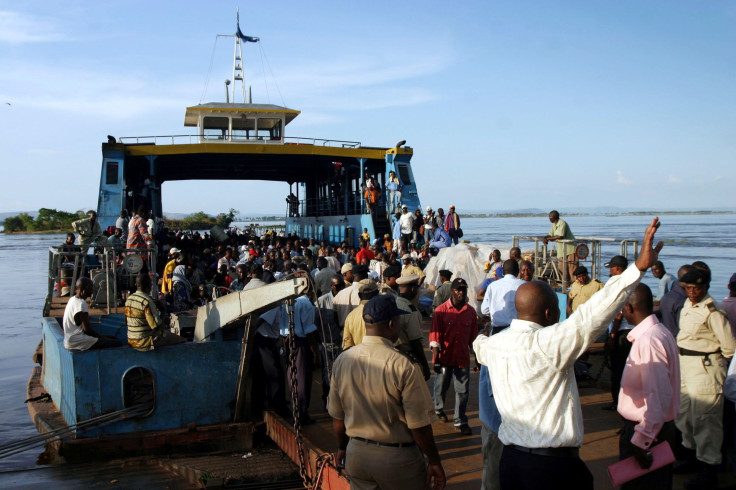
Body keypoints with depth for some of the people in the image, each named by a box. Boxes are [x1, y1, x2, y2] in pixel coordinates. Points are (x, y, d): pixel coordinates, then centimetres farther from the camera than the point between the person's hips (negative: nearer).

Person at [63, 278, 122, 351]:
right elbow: (87, 329, -20)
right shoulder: (81, 303, -18)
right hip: (77, 343, -10)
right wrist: (102, 337, -4)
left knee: (112, 339, 14)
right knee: (117, 343, -16)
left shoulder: (72, 299, 12)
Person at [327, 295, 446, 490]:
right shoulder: (404, 366, -21)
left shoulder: (342, 360, -4)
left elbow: (336, 415, 6)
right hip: (397, 459, -4)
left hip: (356, 455, 5)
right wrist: (434, 461, -3)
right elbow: (419, 424, -17)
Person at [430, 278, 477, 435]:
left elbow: (473, 336, 10)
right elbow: (435, 335, -8)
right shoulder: (441, 310, -7)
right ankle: (439, 409, 41)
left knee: (463, 390, 4)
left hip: (462, 358, 2)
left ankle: (460, 421, 16)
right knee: (441, 387, 14)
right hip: (444, 357, -2)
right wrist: (436, 358, -13)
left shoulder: (471, 311, 3)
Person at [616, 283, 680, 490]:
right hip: (656, 427, 10)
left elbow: (660, 396, -30)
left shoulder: (648, 340, -25)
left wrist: (641, 439, -28)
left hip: (648, 431, -10)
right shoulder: (658, 331, 8)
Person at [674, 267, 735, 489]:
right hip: (684, 366, 9)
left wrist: (715, 363, -1)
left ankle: (709, 469, 8)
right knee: (683, 413, 18)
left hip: (705, 370, -9)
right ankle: (691, 456, 36)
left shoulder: (712, 312, -19)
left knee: (705, 419, -3)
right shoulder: (688, 306, 8)